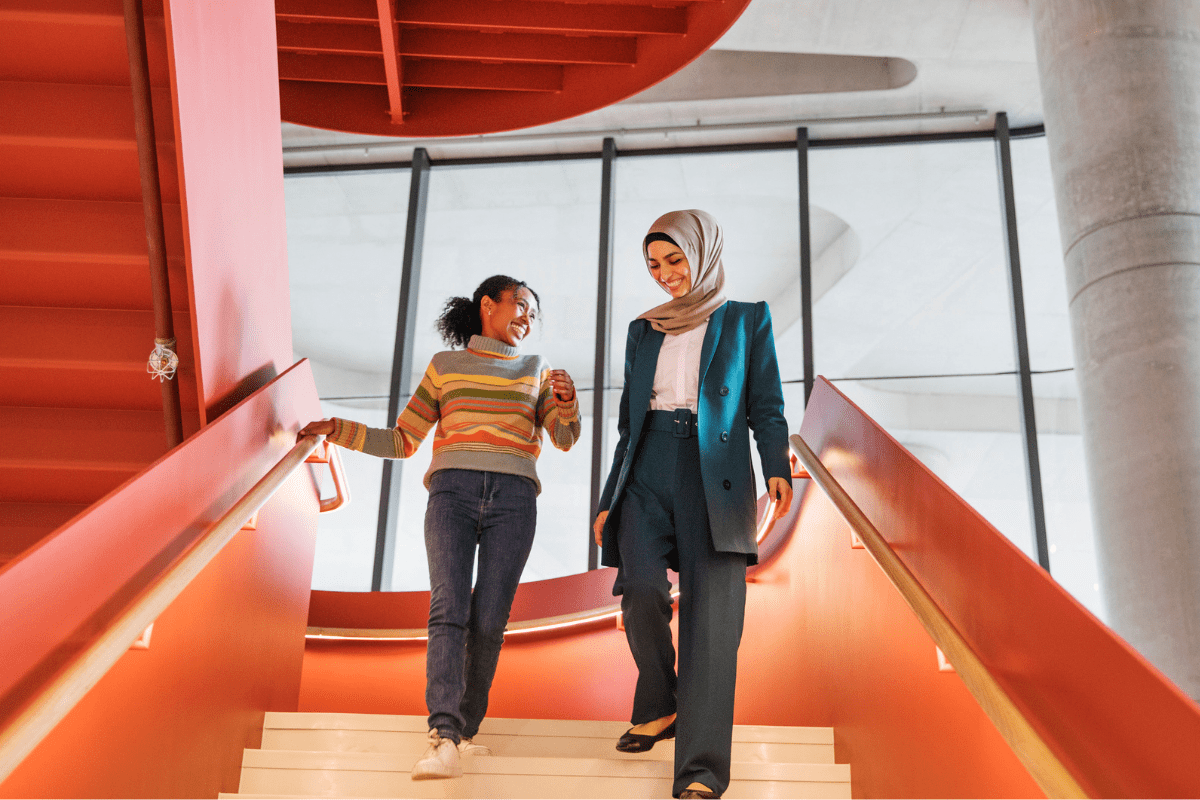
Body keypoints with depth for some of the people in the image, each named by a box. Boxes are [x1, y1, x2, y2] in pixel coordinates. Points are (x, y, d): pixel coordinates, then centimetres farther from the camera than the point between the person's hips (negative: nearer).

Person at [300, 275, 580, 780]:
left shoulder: (535, 370, 21)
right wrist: (337, 429, 10)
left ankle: (466, 729, 5)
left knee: (488, 621, -9)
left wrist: (566, 402, -15)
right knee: (449, 610, -18)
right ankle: (443, 740, -27)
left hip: (513, 498, 1)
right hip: (452, 492, -1)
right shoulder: (444, 366, 19)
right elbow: (401, 443, 20)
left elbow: (564, 439, 6)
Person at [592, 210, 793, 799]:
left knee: (710, 613, -12)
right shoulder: (644, 330, 22)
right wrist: (609, 500, 16)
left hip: (714, 478, -3)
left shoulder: (746, 320, 13)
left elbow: (766, 409, 5)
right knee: (640, 589, -18)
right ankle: (658, 707, 8)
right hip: (647, 475, 3)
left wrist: (777, 469, -13)